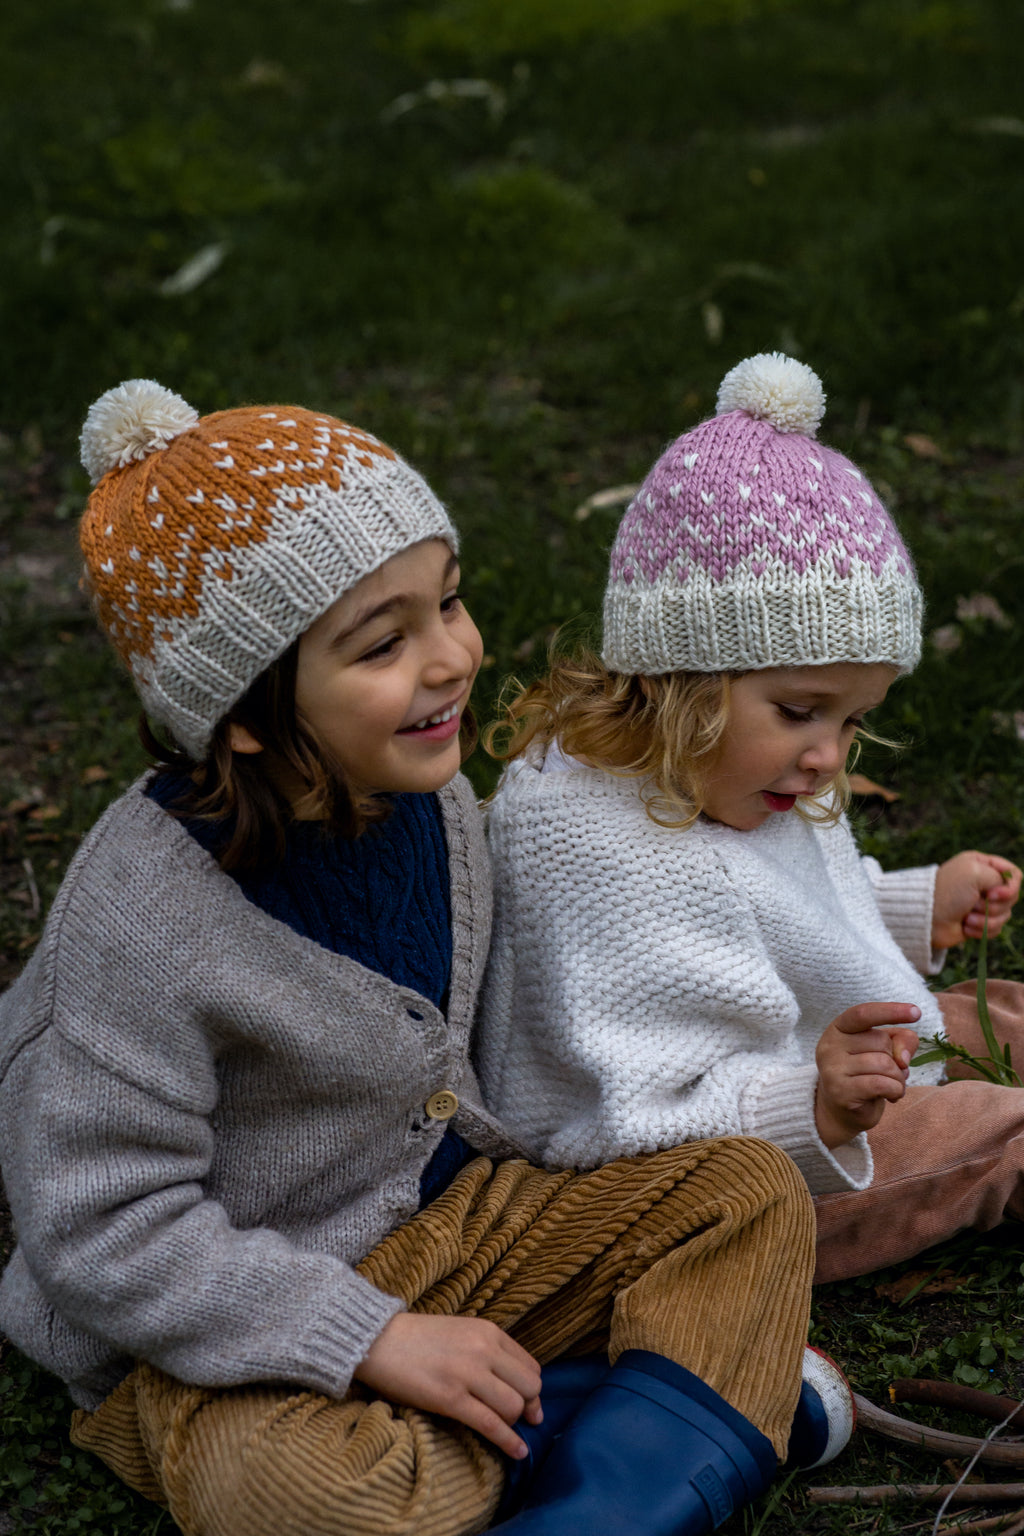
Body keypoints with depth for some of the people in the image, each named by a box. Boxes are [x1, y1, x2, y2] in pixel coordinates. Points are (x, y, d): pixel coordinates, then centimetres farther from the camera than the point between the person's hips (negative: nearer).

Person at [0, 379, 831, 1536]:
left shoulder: (429, 800, -3)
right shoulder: (143, 916, -26)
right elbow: (102, 1232, -24)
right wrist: (374, 1341, -26)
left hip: (439, 1217, 7)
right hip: (224, 1341, -7)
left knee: (754, 1195, -2)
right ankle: (710, 1385, -16)